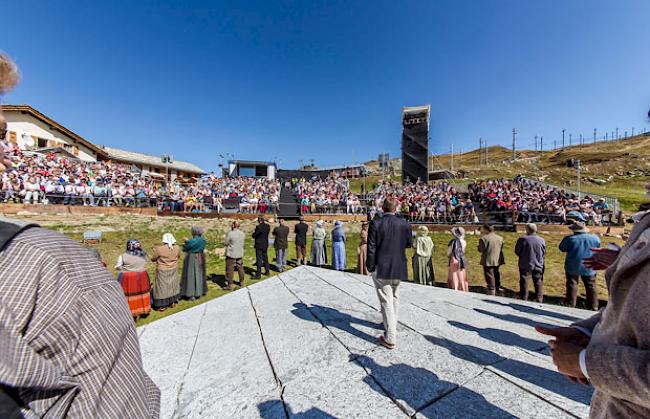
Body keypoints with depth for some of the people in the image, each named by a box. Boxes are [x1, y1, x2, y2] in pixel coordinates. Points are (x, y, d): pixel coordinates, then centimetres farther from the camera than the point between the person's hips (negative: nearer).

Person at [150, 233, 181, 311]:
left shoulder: (159, 249, -24)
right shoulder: (177, 248, -14)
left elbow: (153, 259, -7)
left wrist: (155, 251, 9)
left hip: (162, 272, -3)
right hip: (173, 271, 4)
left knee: (162, 287, 11)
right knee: (173, 285, 20)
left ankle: (162, 306, 23)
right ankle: (173, 302, 33)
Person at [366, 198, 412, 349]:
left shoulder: (375, 224, -13)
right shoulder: (404, 223, -4)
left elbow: (371, 248, -13)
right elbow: (409, 243, 8)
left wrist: (370, 267, -3)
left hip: (381, 269, -4)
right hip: (398, 268, 4)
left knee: (386, 301, 3)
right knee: (394, 297, 23)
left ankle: (390, 338, 8)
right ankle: (392, 326, 42)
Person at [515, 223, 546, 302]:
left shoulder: (522, 239, -16)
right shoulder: (541, 240, -5)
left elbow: (517, 251, -8)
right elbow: (544, 253, 5)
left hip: (525, 265, -3)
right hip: (538, 266, 3)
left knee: (524, 284, 7)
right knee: (538, 284, 15)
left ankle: (523, 300, 15)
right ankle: (539, 301, 24)